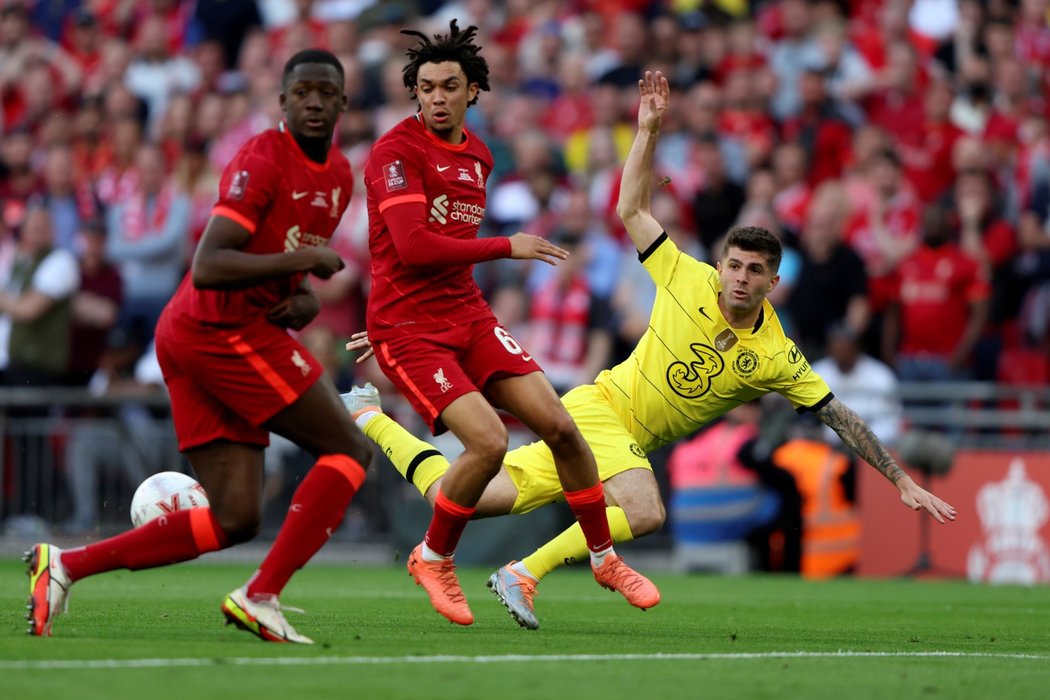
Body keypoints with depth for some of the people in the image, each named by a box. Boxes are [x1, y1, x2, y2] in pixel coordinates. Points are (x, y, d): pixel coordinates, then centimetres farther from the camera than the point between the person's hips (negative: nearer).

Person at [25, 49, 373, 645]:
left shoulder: (339, 175, 16)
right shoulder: (263, 159, -13)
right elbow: (208, 267, -22)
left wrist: (305, 298, 8)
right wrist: (301, 261, -22)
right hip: (227, 332, -9)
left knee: (233, 519, 5)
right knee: (350, 451, -5)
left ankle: (66, 565, 2)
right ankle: (260, 597, -8)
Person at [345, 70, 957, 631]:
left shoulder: (777, 358, -4)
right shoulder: (689, 281, -8)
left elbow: (840, 417, 0)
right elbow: (632, 210, 0)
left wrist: (902, 480, -2)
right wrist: (650, 130, -9)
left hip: (629, 442, 4)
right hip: (600, 406, -4)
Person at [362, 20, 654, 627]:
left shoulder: (479, 156, 13)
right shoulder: (397, 151, -12)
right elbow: (413, 247, -23)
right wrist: (506, 248, -18)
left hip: (468, 316, 7)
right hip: (407, 327, -7)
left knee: (560, 427, -2)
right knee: (489, 442, -22)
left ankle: (604, 558, 16)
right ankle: (433, 559, 2)